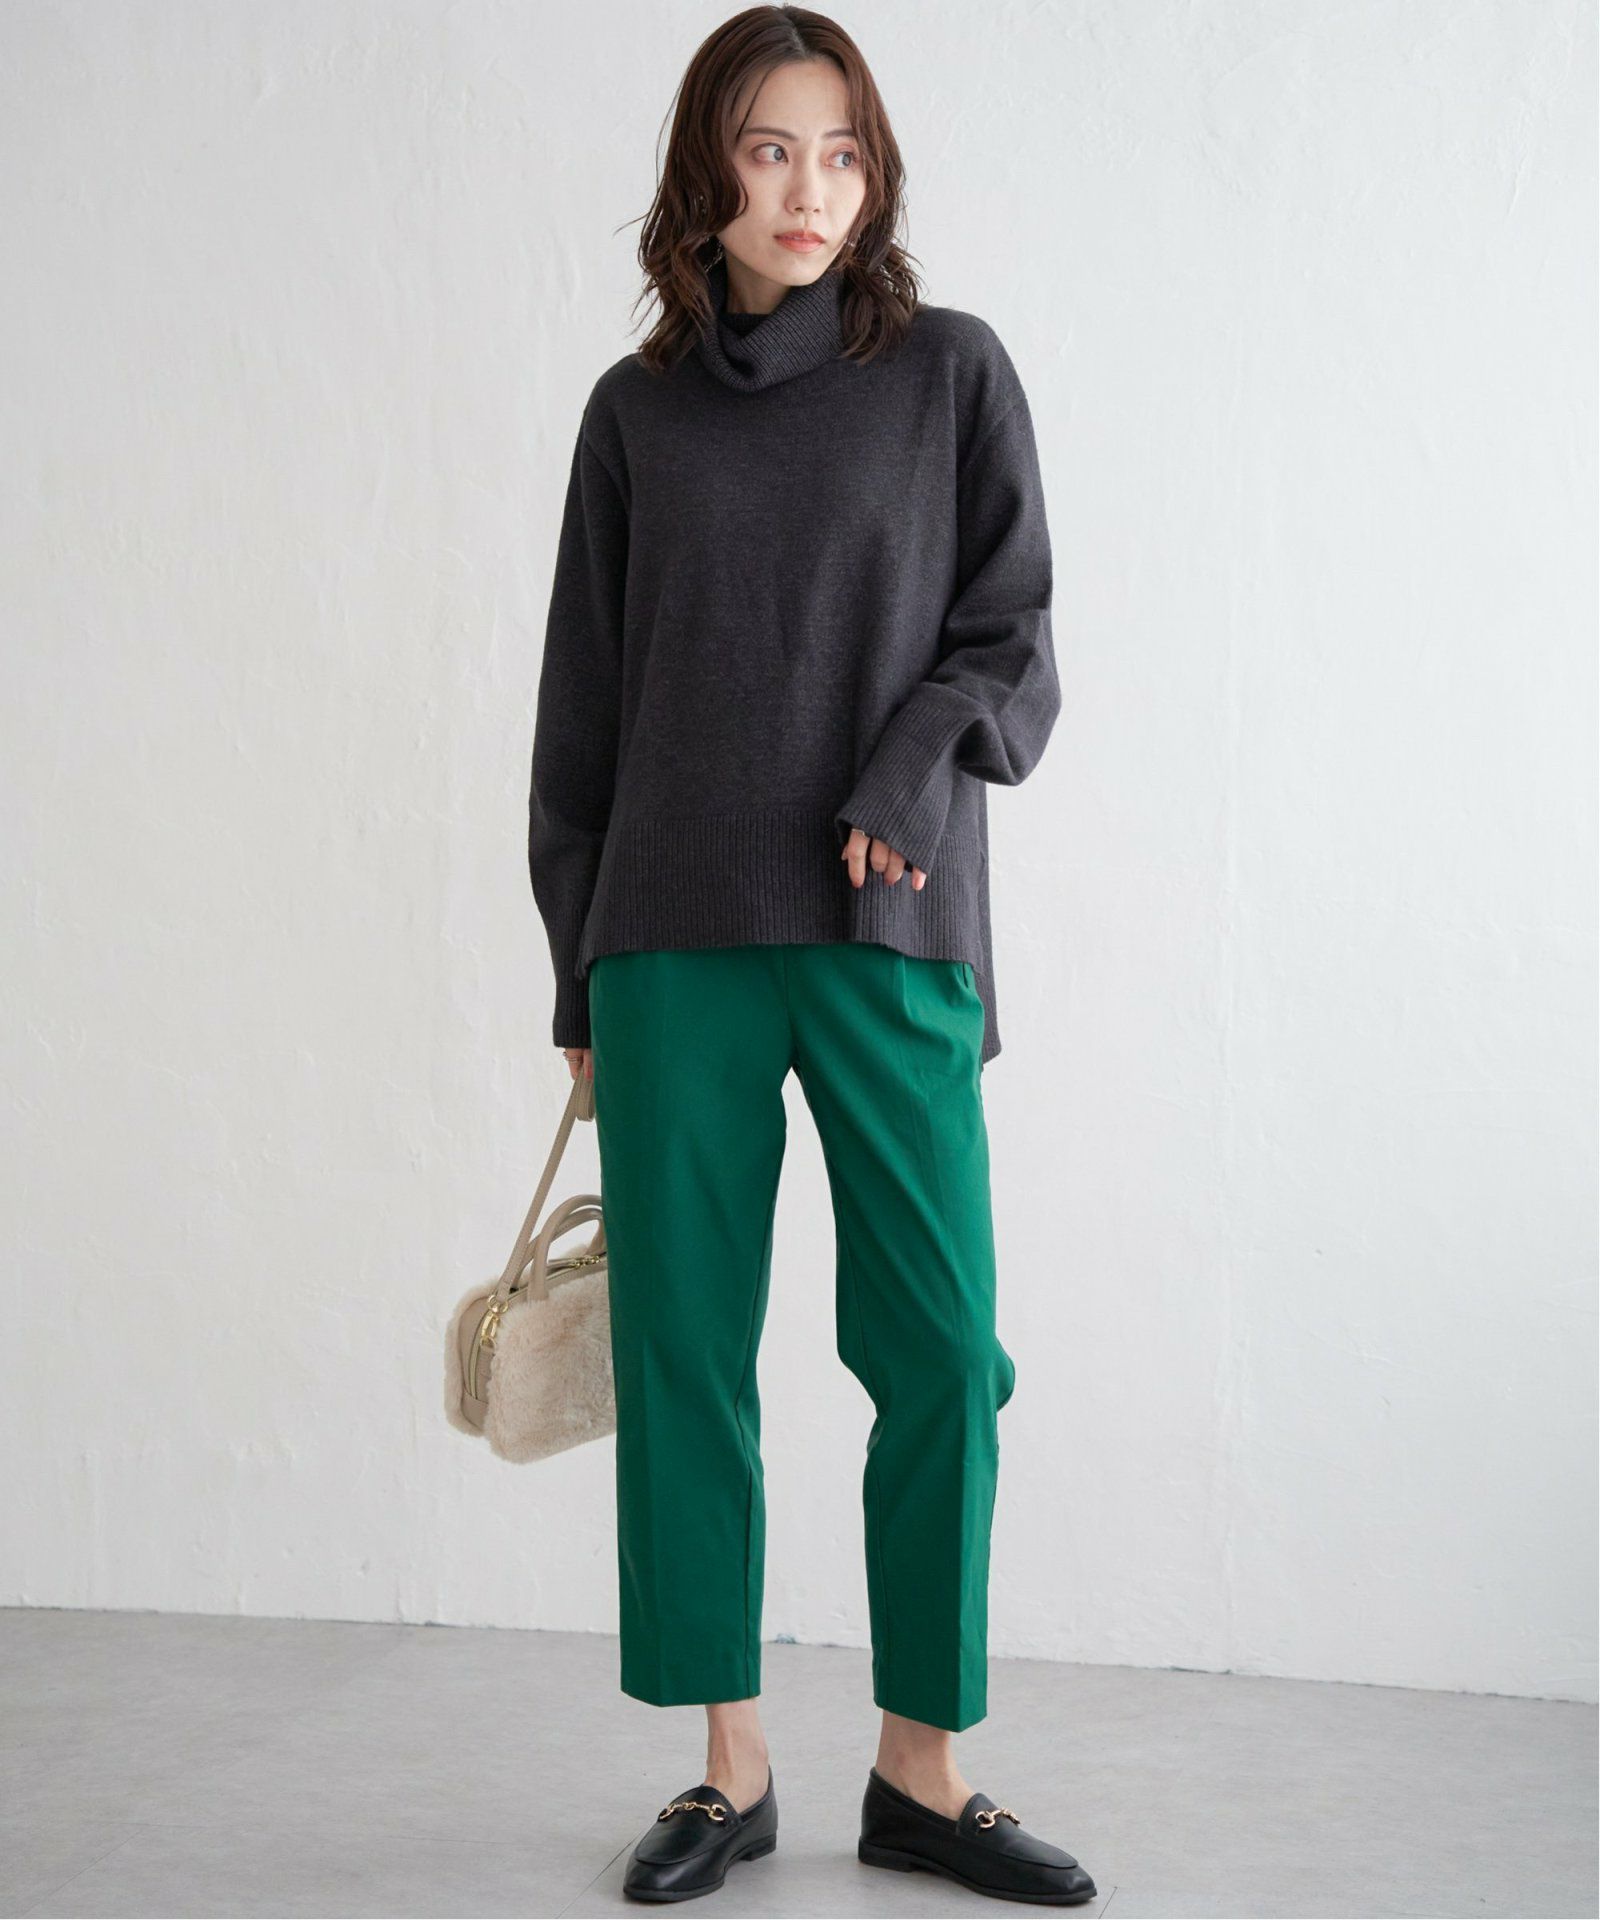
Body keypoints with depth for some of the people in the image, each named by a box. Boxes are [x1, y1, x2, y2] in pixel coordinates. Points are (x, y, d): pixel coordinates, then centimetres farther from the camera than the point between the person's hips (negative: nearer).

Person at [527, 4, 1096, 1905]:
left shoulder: (951, 373, 7)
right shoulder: (637, 408, 11)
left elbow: (1010, 642, 5)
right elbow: (583, 701, 13)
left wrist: (910, 780, -15)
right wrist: (576, 969, 11)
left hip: (888, 935, -1)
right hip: (673, 943, 2)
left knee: (940, 1352, -3)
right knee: (681, 1352, 2)